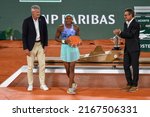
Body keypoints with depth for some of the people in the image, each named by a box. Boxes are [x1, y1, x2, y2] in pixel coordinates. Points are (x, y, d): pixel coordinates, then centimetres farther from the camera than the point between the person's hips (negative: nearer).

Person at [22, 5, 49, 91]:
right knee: (30, 66, 3)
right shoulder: (27, 21, -12)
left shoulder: (42, 19, -2)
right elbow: (24, 35, -10)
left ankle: (42, 84, 14)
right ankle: (30, 85, 15)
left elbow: (45, 33, 4)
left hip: (40, 45, 3)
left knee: (42, 65, 4)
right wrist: (25, 48, -13)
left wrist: (46, 45, 0)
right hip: (31, 46, -3)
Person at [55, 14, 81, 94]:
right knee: (67, 69, 8)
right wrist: (63, 41, -18)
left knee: (72, 69, -2)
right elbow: (56, 38, -1)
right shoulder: (60, 28, -9)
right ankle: (73, 83, 34)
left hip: (73, 48, 0)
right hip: (65, 48, 0)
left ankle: (70, 88, 4)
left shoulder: (76, 28, -4)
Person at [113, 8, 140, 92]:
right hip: (127, 48, 8)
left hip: (134, 49, -8)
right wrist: (119, 33, -8)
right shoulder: (126, 23, 11)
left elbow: (130, 35, -21)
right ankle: (129, 84, 22)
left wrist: (120, 32, -22)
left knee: (135, 66, 0)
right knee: (126, 66, 10)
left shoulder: (136, 24, -13)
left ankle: (135, 85, 9)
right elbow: (125, 35, 10)